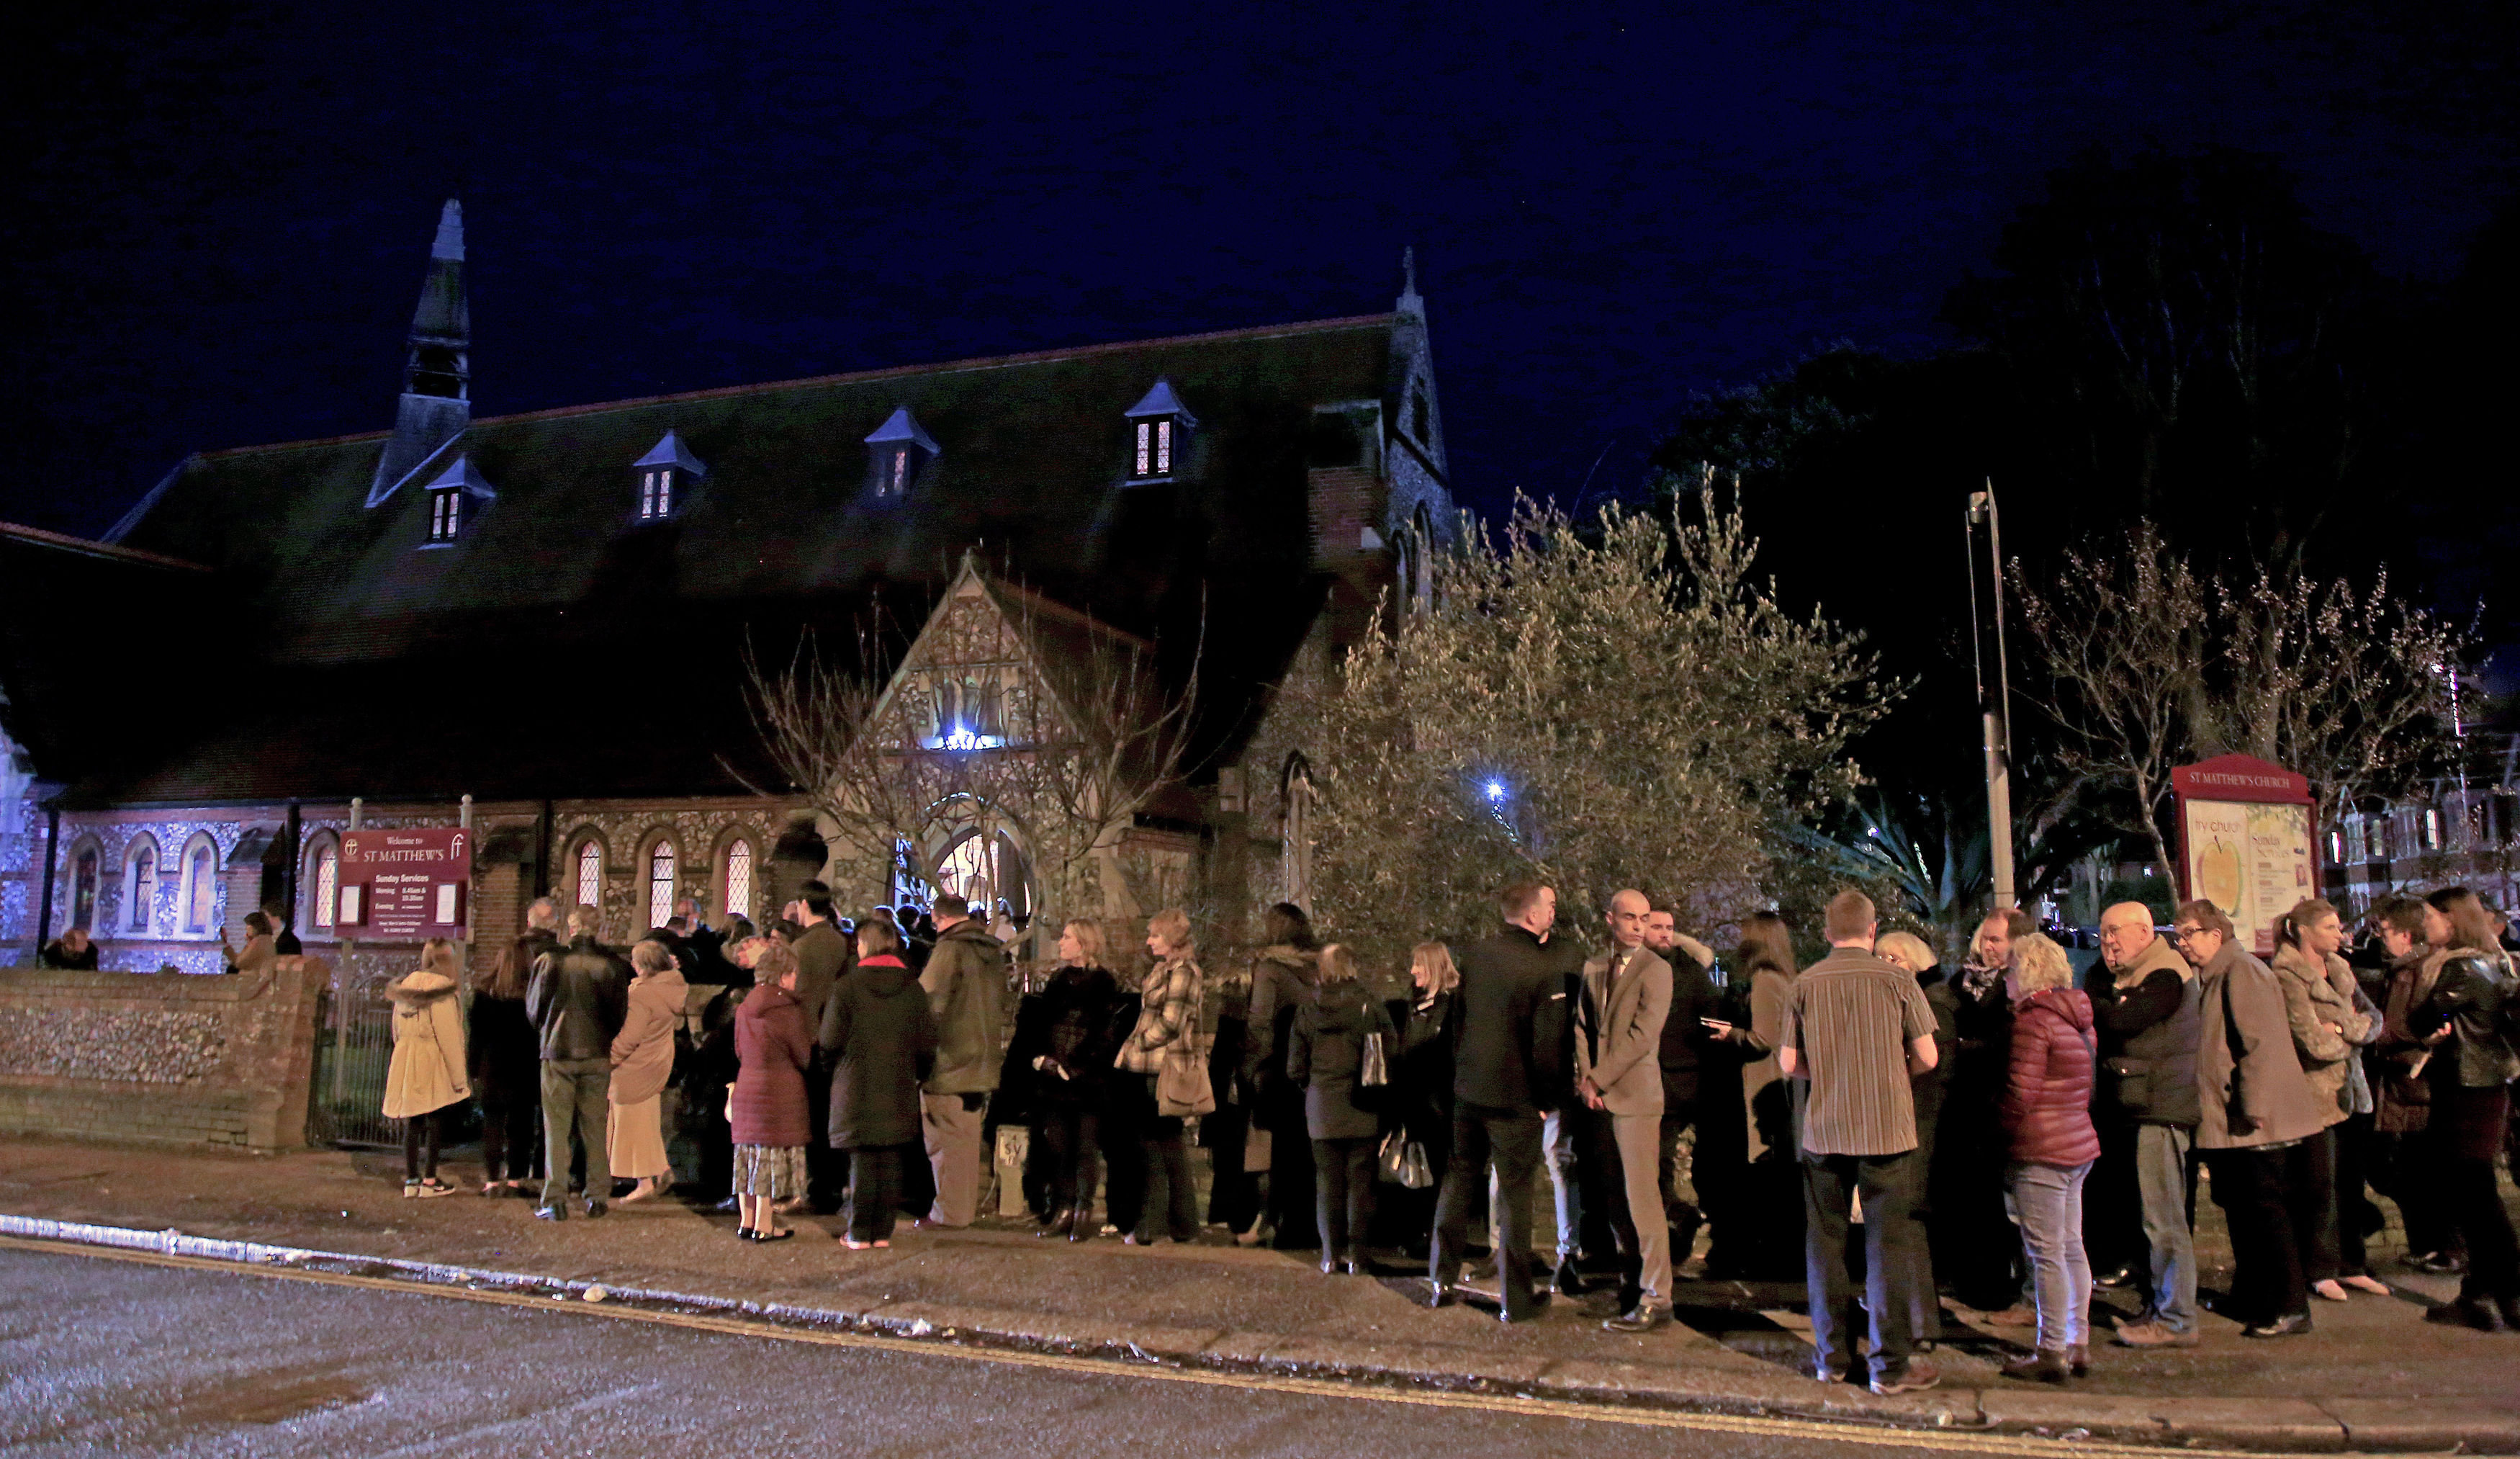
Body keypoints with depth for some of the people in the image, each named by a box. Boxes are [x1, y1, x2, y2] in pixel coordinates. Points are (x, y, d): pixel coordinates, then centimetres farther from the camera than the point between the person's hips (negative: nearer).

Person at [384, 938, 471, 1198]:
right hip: (433, 1059, -7)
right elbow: (448, 1034, -13)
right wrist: (459, 1076, -10)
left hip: (405, 1057, 7)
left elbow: (397, 1029, 14)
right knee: (434, 1120, 1)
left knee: (412, 1121, 11)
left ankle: (411, 1179, 14)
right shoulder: (441, 987, -11)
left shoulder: (406, 983, 10)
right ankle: (429, 1180, 3)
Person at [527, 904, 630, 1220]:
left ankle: (555, 1200, 3)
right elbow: (619, 1015, 0)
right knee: (595, 1128, 12)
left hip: (557, 1052, -1)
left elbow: (534, 1008, 2)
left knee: (556, 1128, 6)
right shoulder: (612, 965, -6)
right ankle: (598, 1197, 14)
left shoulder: (549, 960, -7)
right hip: (597, 1055, 1)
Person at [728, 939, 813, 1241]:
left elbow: (740, 1051, 16)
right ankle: (764, 1226, 3)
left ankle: (746, 1221, 20)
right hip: (780, 1093, -7)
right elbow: (805, 1057, -9)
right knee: (773, 1155, 0)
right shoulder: (788, 1008, -14)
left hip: (746, 1089, 7)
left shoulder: (744, 1008, 7)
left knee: (749, 1155, 13)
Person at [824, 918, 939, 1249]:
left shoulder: (847, 987, -7)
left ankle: (860, 1233, 6)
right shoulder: (913, 989, 3)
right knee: (891, 1162, 6)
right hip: (899, 1091, 3)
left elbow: (831, 1041, -7)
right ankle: (883, 1231, 10)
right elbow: (927, 1043, 4)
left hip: (857, 1088, -3)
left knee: (862, 1160, 1)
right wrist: (920, 1075, 20)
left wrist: (834, 1062, 14)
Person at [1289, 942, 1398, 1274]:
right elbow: (1391, 1057, -6)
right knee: (1360, 1182, 6)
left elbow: (1295, 1070, 3)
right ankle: (1355, 1253, 8)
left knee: (1328, 1182, 8)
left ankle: (1331, 1254, 10)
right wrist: (1382, 1096, 11)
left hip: (1322, 1110, 2)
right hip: (1362, 1110, -2)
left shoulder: (1308, 1013, 0)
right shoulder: (1370, 1007, -7)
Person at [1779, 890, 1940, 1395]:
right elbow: (1927, 1056, -4)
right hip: (1886, 1129, -2)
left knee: (1825, 1241, 11)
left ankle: (1832, 1356, 17)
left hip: (1824, 1130, 2)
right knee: (1885, 1243, 3)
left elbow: (1789, 1063, 1)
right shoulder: (1896, 978, -5)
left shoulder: (1804, 984, 0)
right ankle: (1892, 1364, 6)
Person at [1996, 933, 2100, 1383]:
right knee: (2071, 1246, 13)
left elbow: (2020, 1092, -17)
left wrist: (2000, 1132, -3)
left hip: (2042, 1150, -9)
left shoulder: (2033, 1019, -14)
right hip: (2079, 1143, 9)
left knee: (2046, 1252, -4)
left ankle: (2051, 1353, 1)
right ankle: (2078, 1344, 19)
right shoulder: (2078, 1018, 13)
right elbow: (2084, 1084, 17)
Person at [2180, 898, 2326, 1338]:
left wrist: (2252, 1108, -24)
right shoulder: (2211, 976, 17)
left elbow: (2262, 1041, -21)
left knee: (2265, 1209, -4)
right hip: (2226, 1123, 10)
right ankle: (2251, 1299, 26)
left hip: (2253, 1124, -10)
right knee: (2241, 1208, 16)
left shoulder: (2242, 970, -13)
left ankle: (2291, 1308, 3)